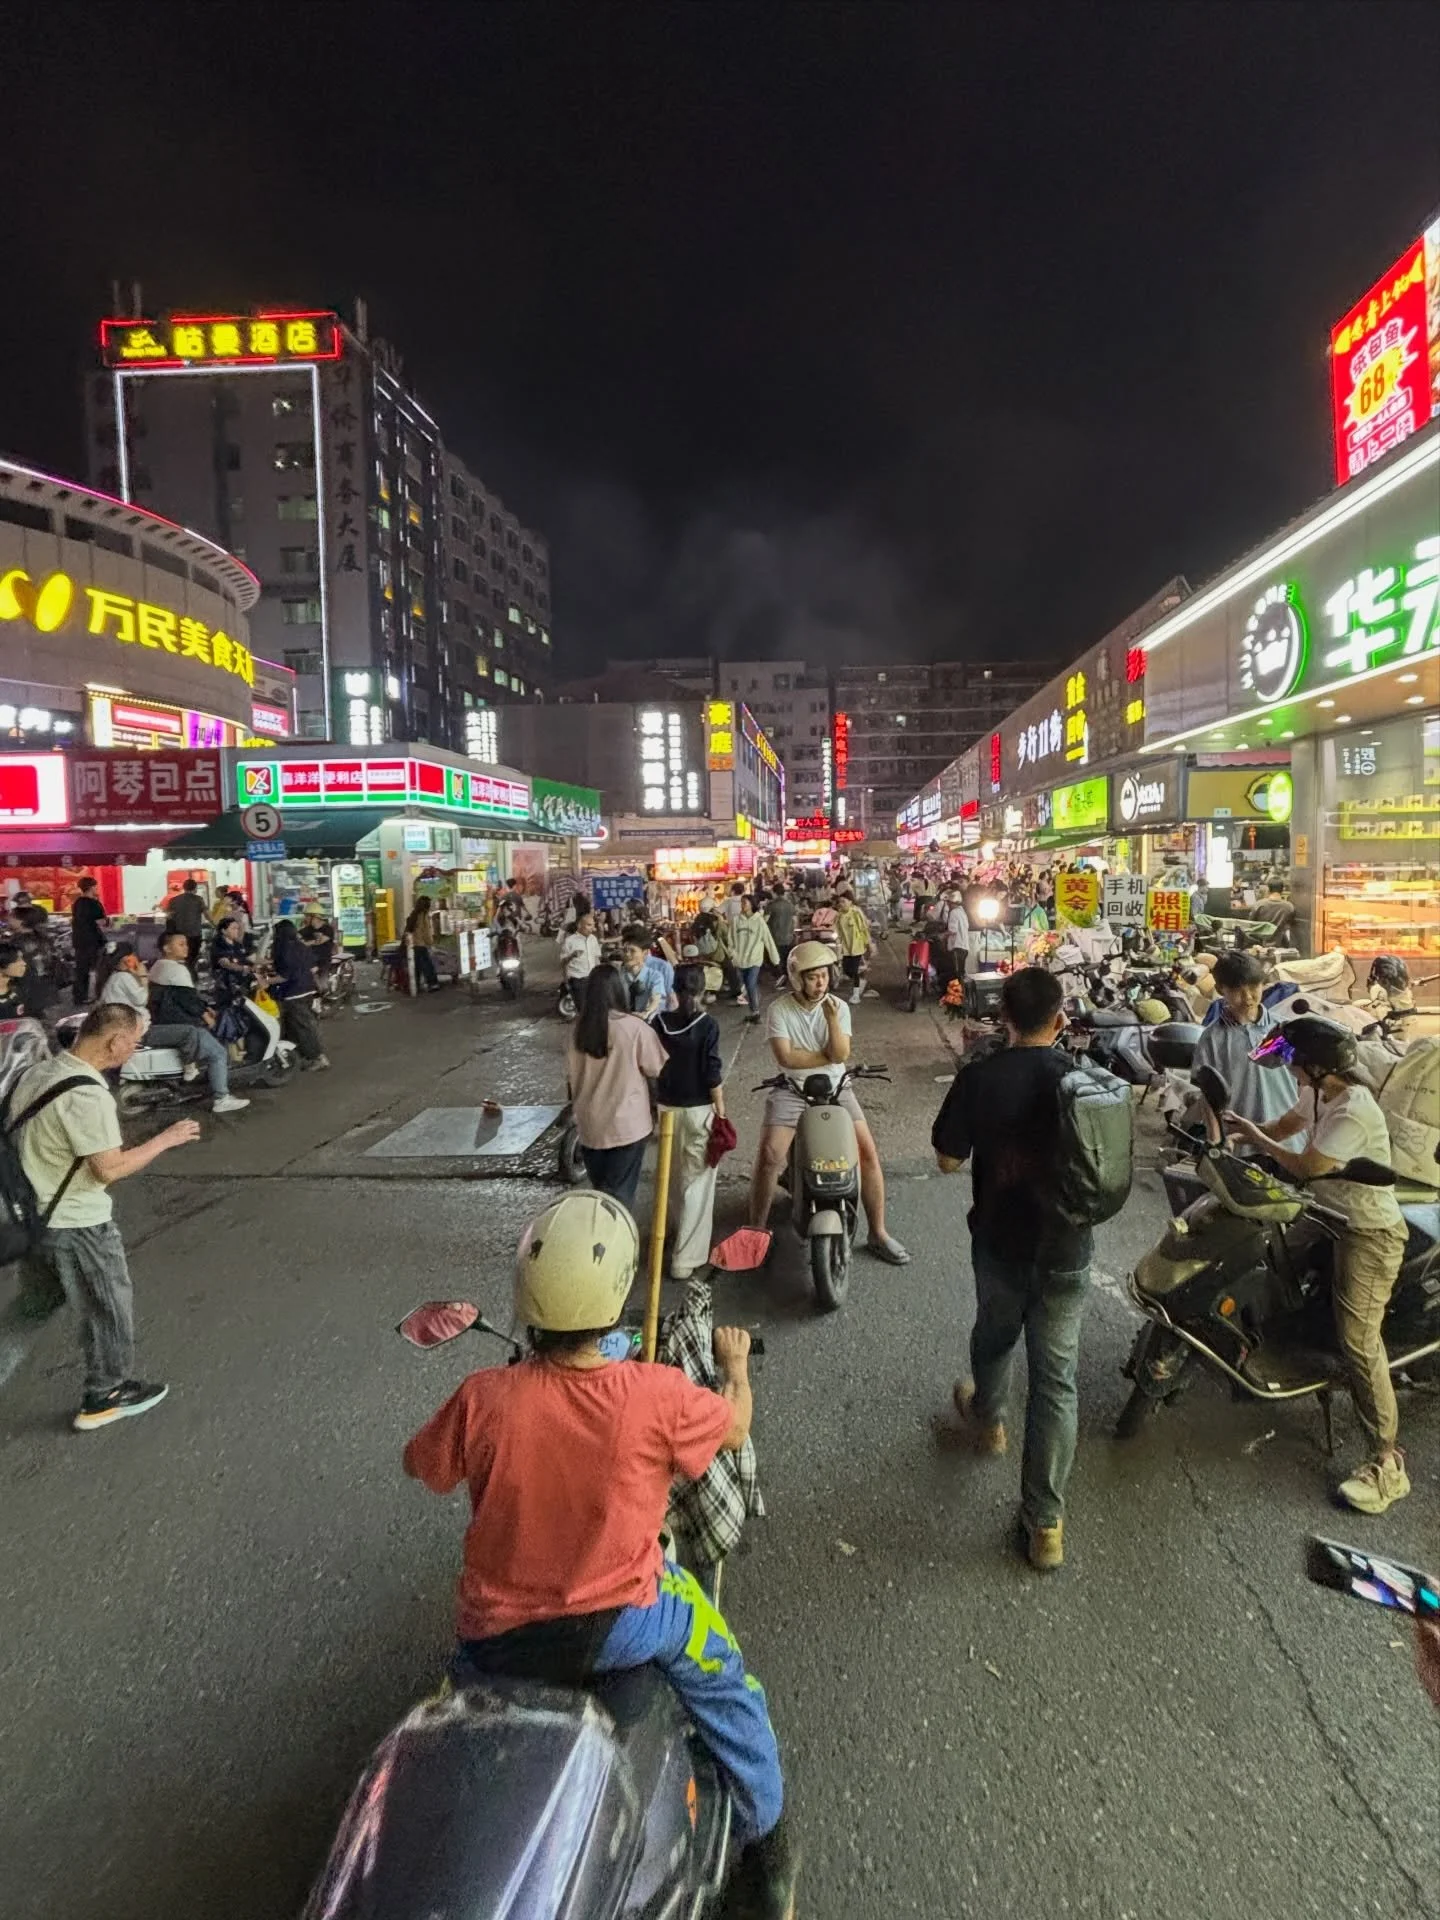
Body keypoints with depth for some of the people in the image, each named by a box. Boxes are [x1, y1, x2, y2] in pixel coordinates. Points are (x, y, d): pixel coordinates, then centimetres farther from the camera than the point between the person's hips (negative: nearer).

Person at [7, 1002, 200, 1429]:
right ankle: (106, 1396, 23)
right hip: (75, 1222, -7)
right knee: (109, 1308, 10)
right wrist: (167, 1138, -16)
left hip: (31, 1209, 7)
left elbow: (14, 1128, 13)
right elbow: (110, 1169, -25)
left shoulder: (38, 1072, -1)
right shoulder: (88, 1094, -28)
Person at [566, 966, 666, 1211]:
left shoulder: (580, 1027, -3)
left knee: (600, 1190, 20)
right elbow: (659, 1070, -7)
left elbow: (571, 1072, 8)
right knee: (619, 1193, 6)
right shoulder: (635, 1028, -18)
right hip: (626, 1124, -4)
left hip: (589, 1124, 5)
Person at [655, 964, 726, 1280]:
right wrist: (721, 1111, -6)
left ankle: (685, 1229, 46)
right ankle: (685, 1258, 1)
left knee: (677, 1178, 24)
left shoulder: (660, 1022, -2)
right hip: (699, 1109, -5)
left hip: (667, 1108, 5)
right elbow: (712, 1072, -15)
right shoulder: (707, 1024, -14)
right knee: (697, 1183, 2)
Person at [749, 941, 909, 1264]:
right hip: (791, 1090, -2)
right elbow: (786, 1057, -17)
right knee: (769, 1155, -18)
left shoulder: (838, 1007, -2)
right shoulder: (780, 1008, -8)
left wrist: (832, 1020, -26)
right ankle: (756, 1230, 0)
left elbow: (841, 1055, -13)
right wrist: (827, 1055, -11)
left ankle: (878, 1234, 5)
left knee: (868, 1151, -10)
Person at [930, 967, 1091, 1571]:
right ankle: (1045, 1521, 14)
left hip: (1001, 1238, 0)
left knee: (994, 1334, 28)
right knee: (1055, 1380, 8)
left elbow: (948, 1161, -8)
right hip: (1065, 1248, 0)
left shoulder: (979, 1078, -17)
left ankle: (987, 1417, 55)